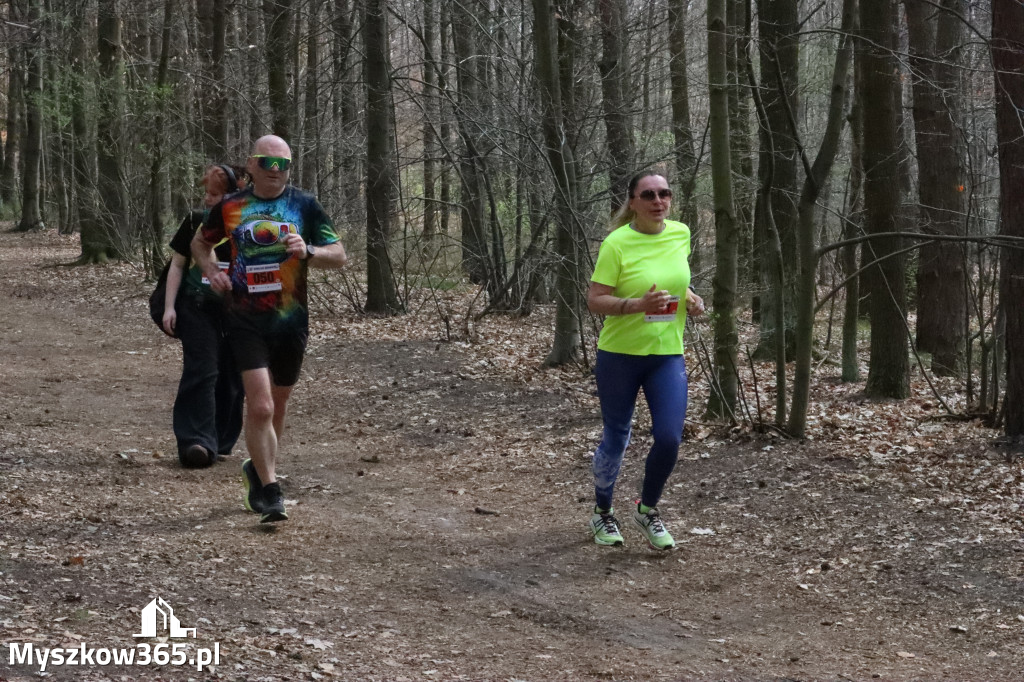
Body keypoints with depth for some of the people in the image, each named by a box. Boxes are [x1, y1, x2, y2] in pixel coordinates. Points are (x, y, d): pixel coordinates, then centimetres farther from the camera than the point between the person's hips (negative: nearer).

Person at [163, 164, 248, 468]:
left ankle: (220, 441, 18)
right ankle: (196, 441, -16)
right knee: (201, 371, -11)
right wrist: (169, 306, -1)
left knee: (231, 379, 5)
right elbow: (177, 265, 8)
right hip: (198, 309, -1)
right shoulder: (195, 222, 4)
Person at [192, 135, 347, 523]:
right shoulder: (230, 208, 4)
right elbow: (200, 243, 21)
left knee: (277, 406, 14)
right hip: (245, 322, -2)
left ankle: (258, 470, 38)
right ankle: (270, 492, -7)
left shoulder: (305, 206, 2)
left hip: (291, 321, 2)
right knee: (260, 406, -14)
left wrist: (307, 252, -19)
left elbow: (339, 256, 0)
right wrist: (211, 270, 1)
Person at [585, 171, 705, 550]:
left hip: (668, 355, 4)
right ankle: (603, 514, 31)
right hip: (620, 354, -3)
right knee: (616, 439, 8)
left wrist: (689, 297, 2)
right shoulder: (617, 243, -14)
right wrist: (637, 304, -29)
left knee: (669, 439, -7)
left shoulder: (681, 234, 2)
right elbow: (594, 301, -15)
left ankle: (648, 511, 19)